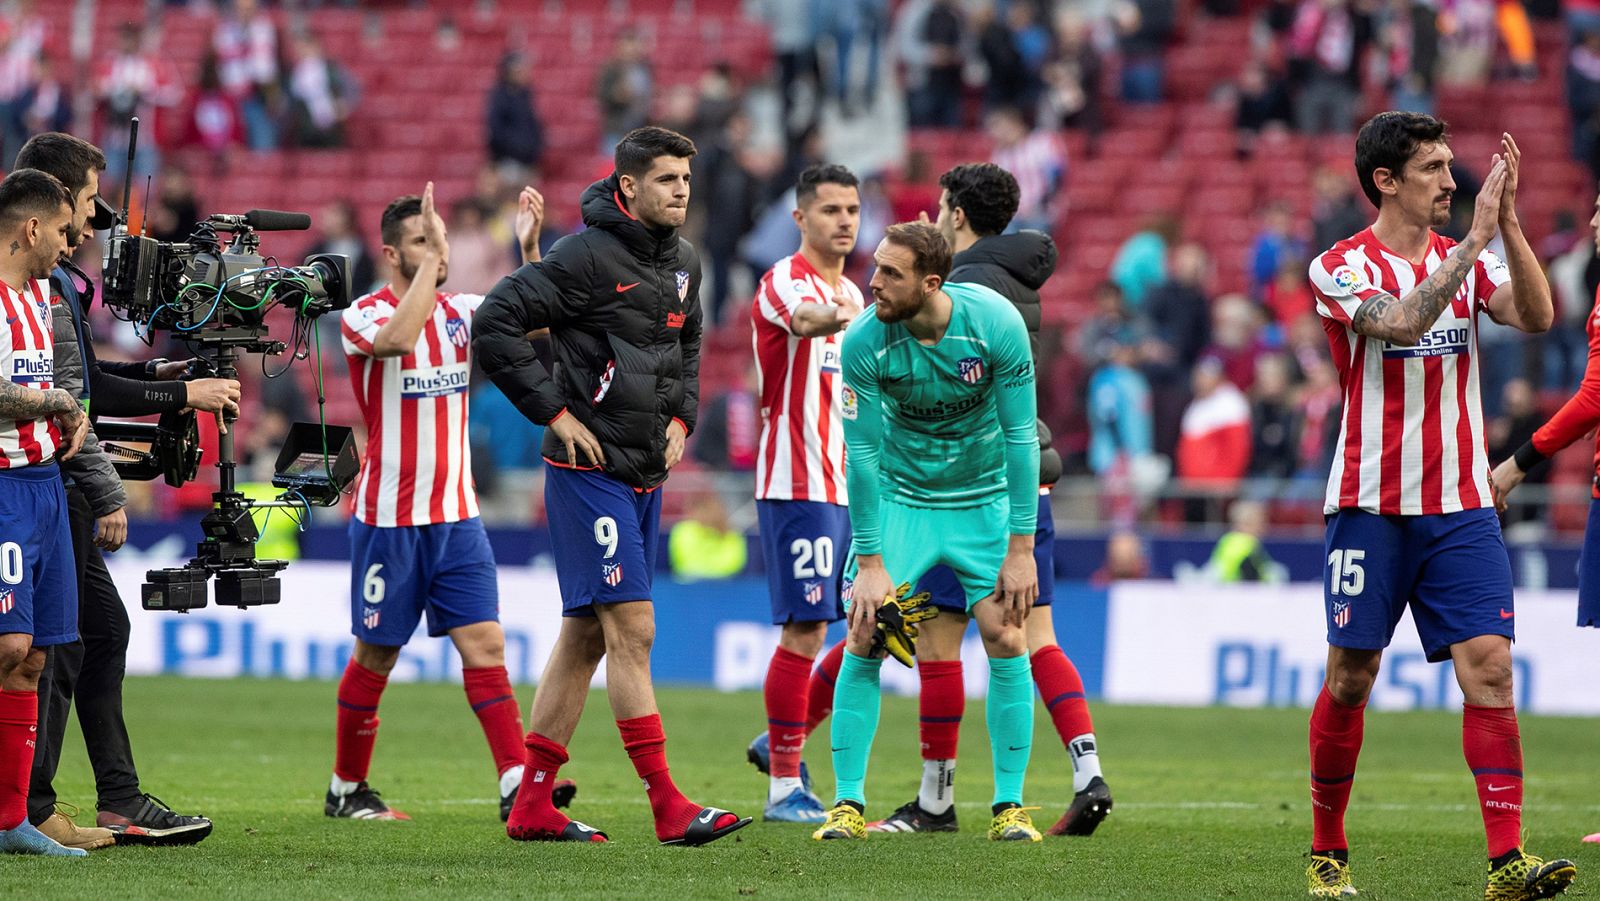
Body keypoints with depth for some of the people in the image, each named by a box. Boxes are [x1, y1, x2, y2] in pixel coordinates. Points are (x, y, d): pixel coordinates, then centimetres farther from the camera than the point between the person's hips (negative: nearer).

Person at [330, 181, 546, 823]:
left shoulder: (460, 311, 9)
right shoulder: (364, 316, -8)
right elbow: (398, 338, -31)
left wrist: (529, 248, -16)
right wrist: (430, 262, -28)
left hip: (457, 516, 4)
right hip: (388, 521, -4)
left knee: (484, 642, -7)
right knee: (375, 656, 6)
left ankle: (516, 785, -14)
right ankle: (346, 789, 21)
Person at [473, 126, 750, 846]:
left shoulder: (683, 263, 10)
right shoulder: (588, 257, -14)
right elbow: (494, 323, -17)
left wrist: (681, 414, 13)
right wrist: (556, 413, -15)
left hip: (647, 476, 8)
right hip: (589, 470, -8)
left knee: (586, 635, 10)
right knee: (633, 630, -12)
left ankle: (532, 806, 14)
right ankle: (668, 807, -13)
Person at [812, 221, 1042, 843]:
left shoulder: (995, 323, -24)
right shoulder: (865, 341, -22)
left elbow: (1021, 436, -17)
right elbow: (862, 452, -15)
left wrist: (1020, 549, -18)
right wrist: (870, 562, -15)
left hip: (985, 498, 0)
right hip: (899, 495, 0)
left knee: (1006, 640, -9)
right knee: (864, 639, -11)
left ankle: (1010, 806, 1)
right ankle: (848, 804, -4)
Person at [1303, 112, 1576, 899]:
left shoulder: (1467, 260, 9)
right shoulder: (1342, 268, -4)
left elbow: (1536, 316, -8)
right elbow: (1402, 322, -23)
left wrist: (1507, 222, -17)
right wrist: (1475, 238, -24)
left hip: (1460, 508, 3)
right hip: (1370, 508, -3)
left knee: (1488, 666, -10)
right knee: (1350, 678, 2)